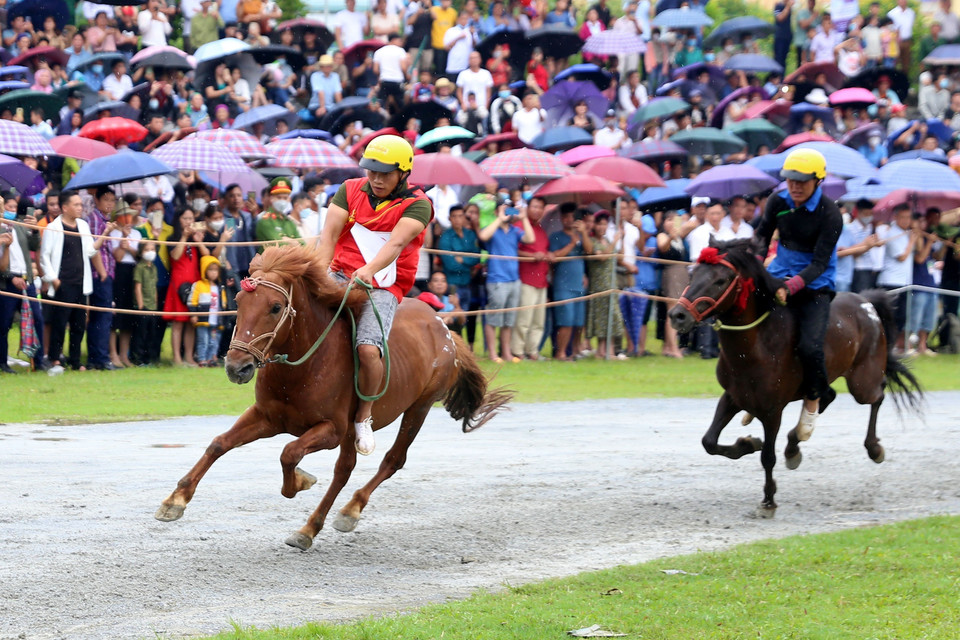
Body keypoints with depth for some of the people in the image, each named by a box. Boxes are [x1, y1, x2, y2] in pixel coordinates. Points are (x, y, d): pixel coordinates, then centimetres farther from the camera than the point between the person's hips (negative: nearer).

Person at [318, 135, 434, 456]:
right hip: (341, 275, 4)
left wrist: (370, 270, -38)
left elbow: (396, 242, -20)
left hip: (384, 287, -4)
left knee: (368, 348, -28)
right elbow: (329, 233, -2)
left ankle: (364, 415, -6)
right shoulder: (351, 191, 10)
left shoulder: (417, 204, -2)